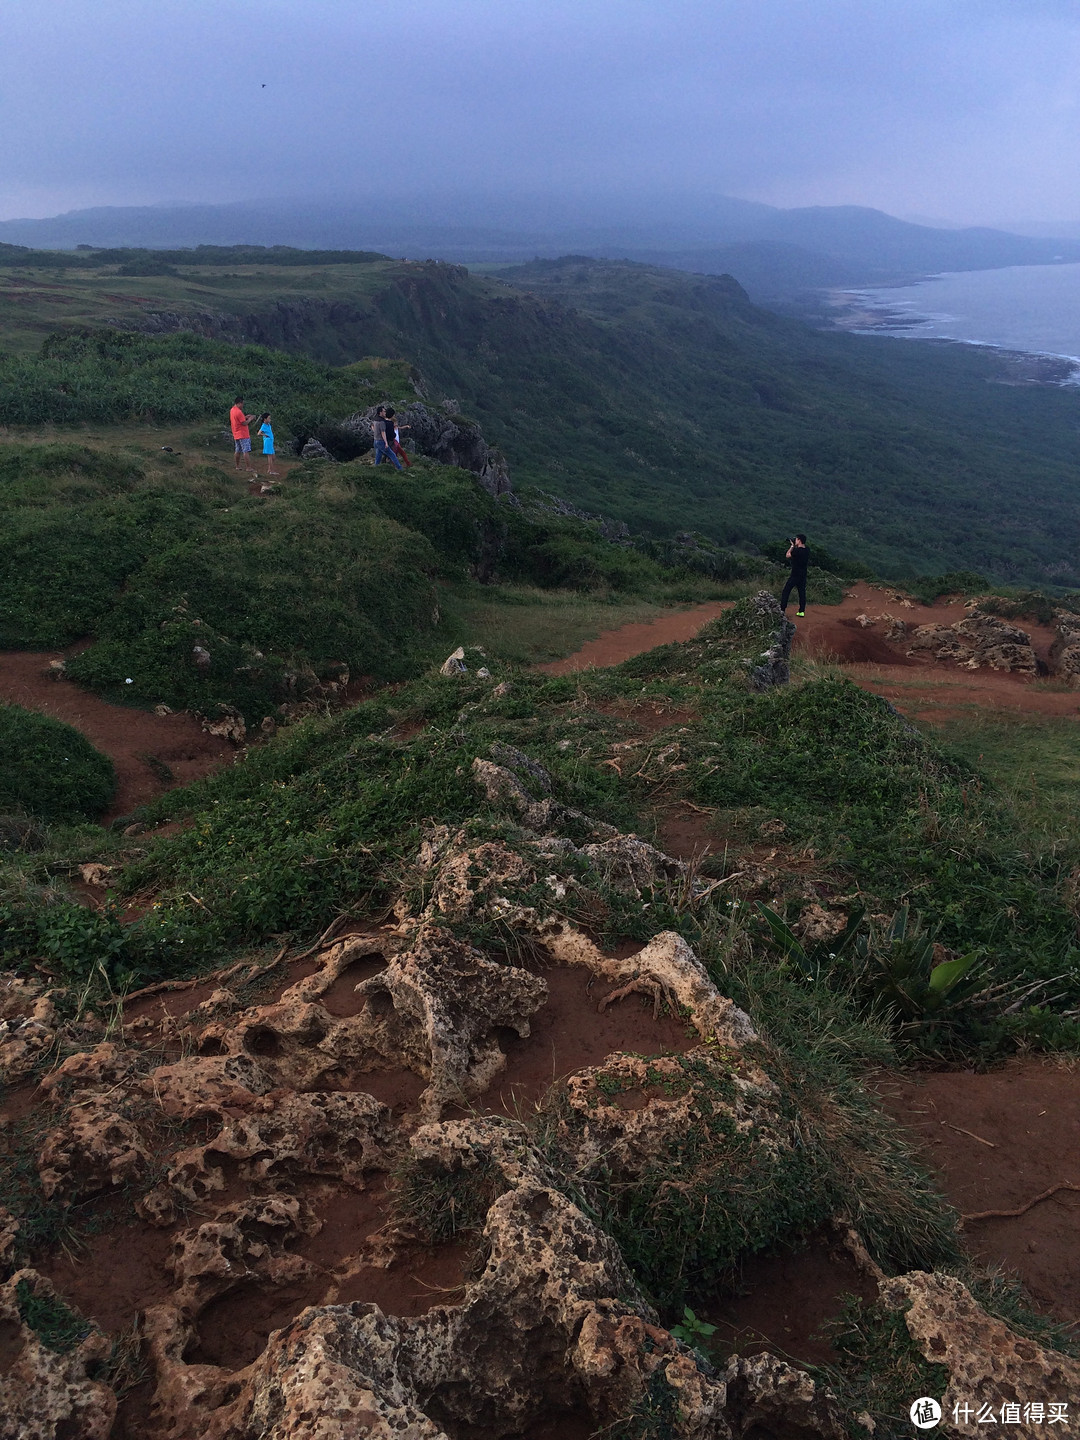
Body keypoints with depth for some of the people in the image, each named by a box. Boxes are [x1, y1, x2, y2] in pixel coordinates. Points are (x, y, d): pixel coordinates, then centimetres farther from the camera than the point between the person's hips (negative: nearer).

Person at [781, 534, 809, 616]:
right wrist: (795, 547, 15)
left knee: (786, 591, 1)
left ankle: (782, 610, -1)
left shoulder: (797, 550, -19)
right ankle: (802, 611, 9)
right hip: (803, 576, 7)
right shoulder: (807, 551, 4)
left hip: (795, 575, -7)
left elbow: (788, 555, -5)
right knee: (802, 593, 10)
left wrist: (792, 546, 4)